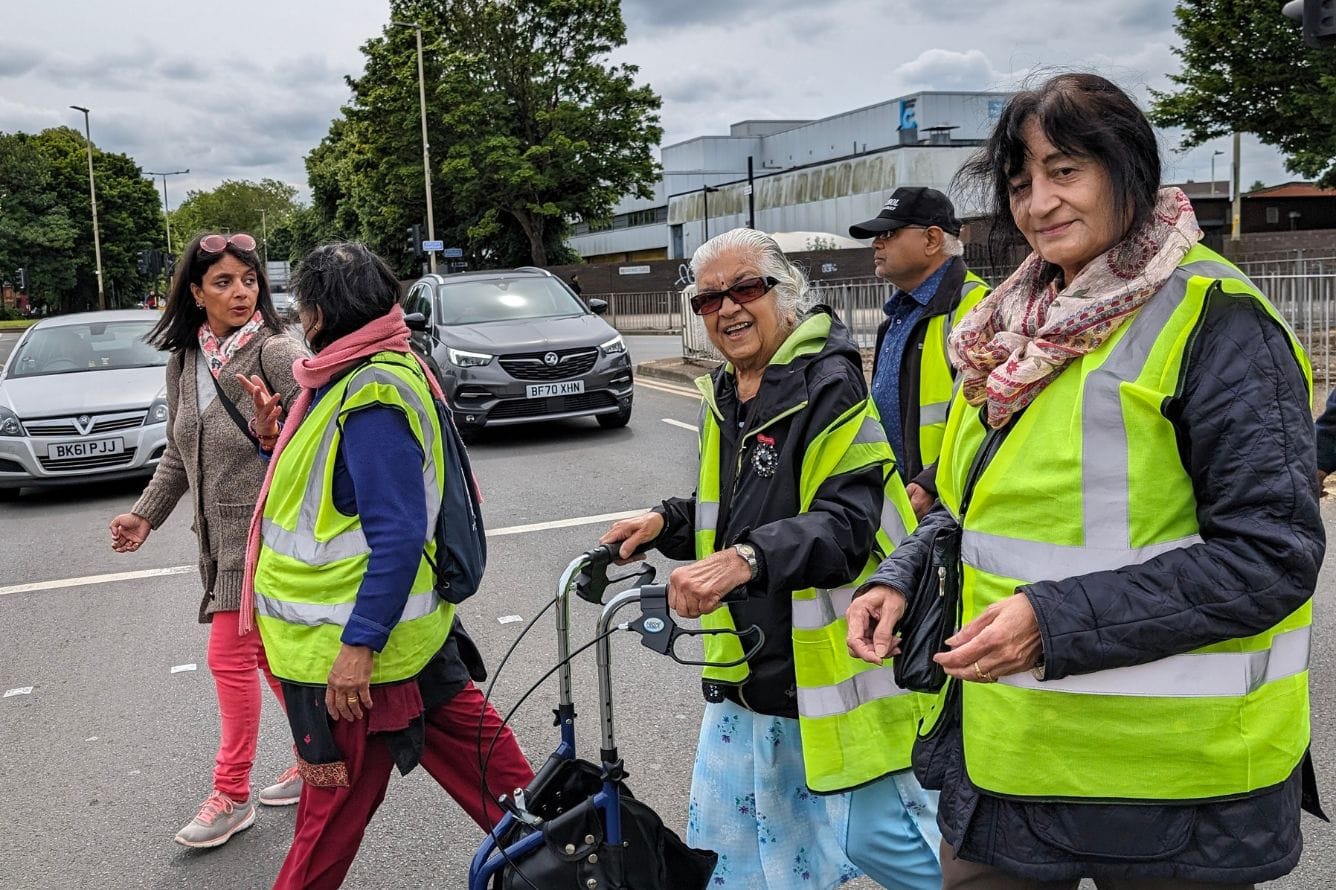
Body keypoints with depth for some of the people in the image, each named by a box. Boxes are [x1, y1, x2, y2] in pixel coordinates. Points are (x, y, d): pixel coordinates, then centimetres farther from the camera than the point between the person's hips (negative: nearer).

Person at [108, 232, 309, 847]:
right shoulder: (184, 363, 9)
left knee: (230, 656, -2)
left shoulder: (274, 352, -13)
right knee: (268, 653, 15)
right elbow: (179, 453, 18)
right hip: (221, 535, 7)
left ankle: (231, 795, 14)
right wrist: (146, 514, 15)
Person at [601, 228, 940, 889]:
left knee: (879, 836, 6)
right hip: (747, 670, 8)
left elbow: (846, 524, -26)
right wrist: (668, 523, 2)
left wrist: (747, 558, -41)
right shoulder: (724, 398, 11)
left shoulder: (832, 386, -15)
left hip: (836, 671, -8)